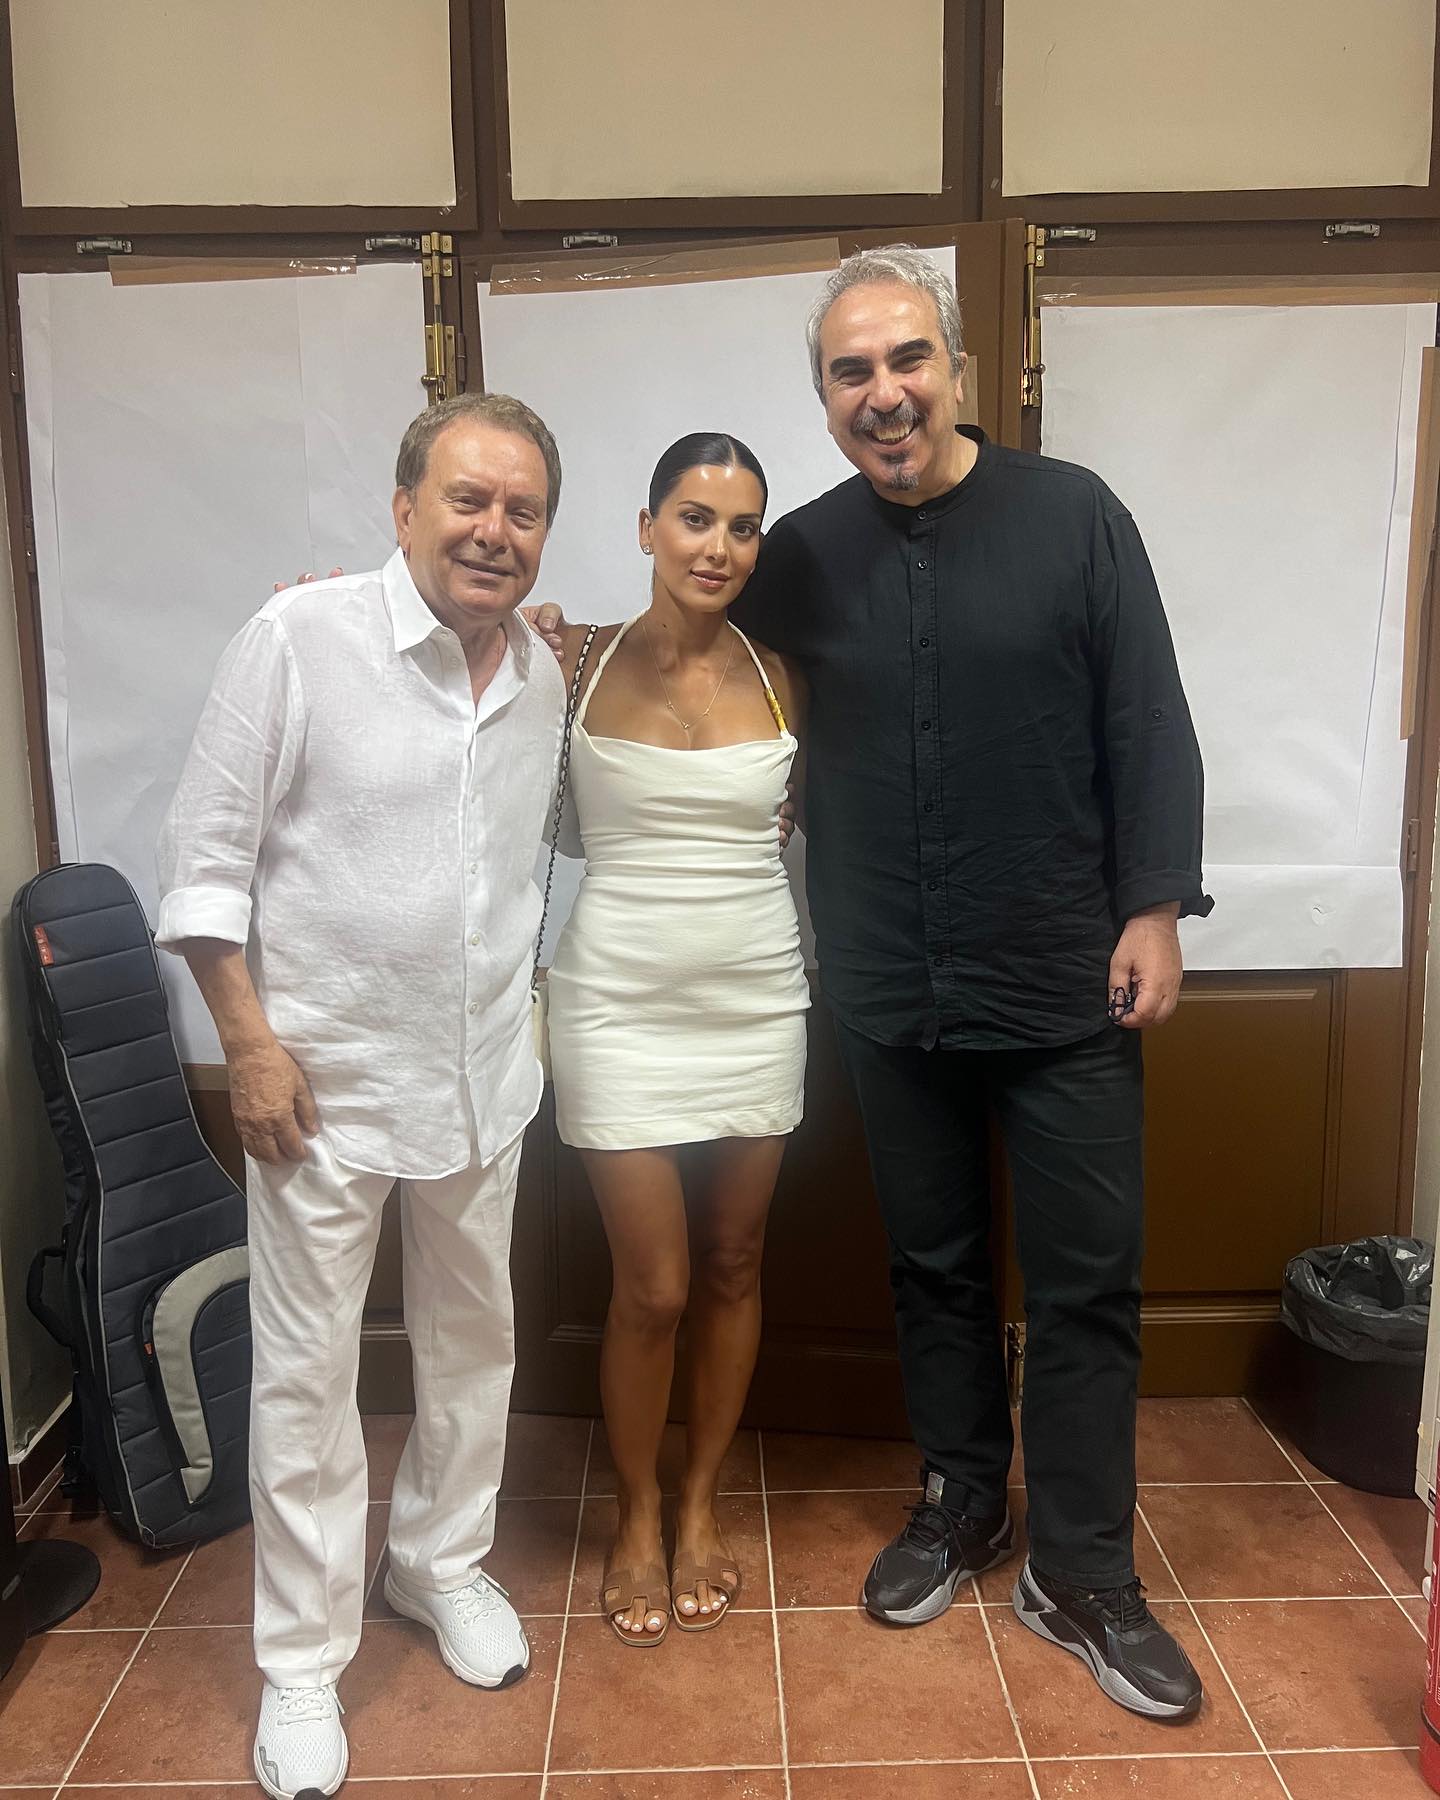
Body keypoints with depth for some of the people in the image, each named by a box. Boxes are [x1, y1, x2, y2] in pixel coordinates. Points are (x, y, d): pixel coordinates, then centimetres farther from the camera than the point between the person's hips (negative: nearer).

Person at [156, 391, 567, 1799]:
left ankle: (442, 1563, 42)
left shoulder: (545, 679, 3)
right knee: (305, 1374, 7)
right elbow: (206, 853, -10)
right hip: (324, 1077, -4)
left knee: (474, 1340, 18)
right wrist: (250, 1041, -13)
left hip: (484, 1076, 5)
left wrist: (526, 1009, 9)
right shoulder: (300, 639, -12)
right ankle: (301, 1659, 27)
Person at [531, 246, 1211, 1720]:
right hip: (892, 994, 3)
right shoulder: (805, 556, 4)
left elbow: (1148, 726, -3)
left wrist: (1155, 907, -8)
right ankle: (960, 1505, 38)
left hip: (1066, 989, -2)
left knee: (1085, 1283, 6)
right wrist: (573, 651, 0)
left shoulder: (1071, 515, -3)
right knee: (932, 1266, 16)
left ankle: (1082, 1578, 24)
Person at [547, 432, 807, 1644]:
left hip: (758, 1003, 3)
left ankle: (701, 1502, 34)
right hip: (623, 1007, -2)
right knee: (652, 1289, 3)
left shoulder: (777, 676, 2)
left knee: (733, 1270, 13)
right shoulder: (578, 666, -4)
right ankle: (638, 1517, 28)